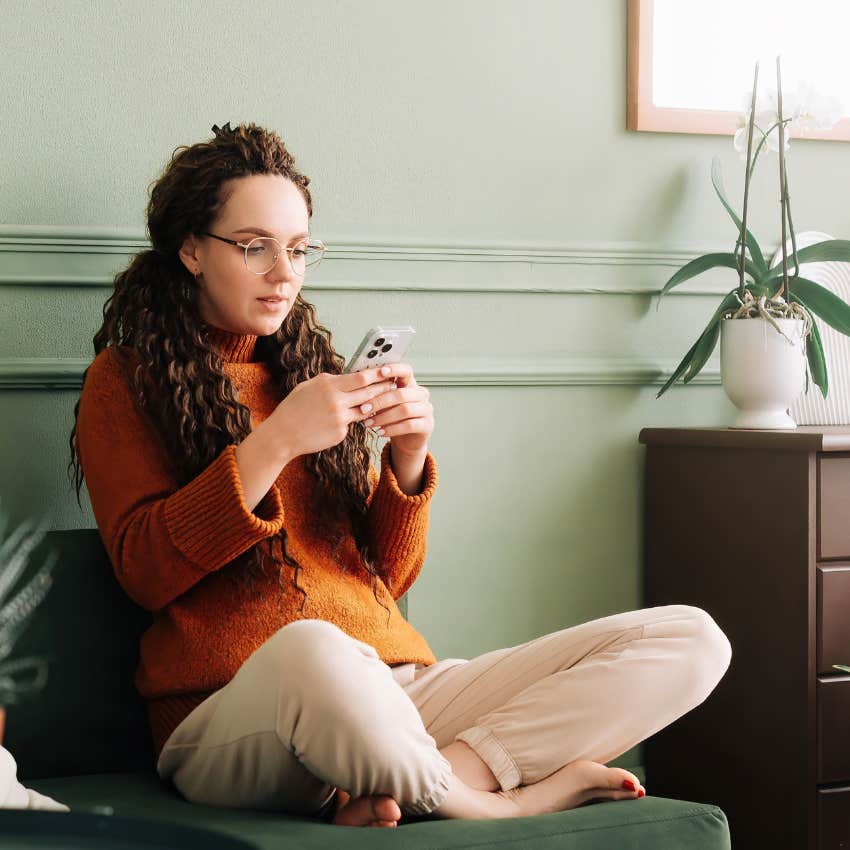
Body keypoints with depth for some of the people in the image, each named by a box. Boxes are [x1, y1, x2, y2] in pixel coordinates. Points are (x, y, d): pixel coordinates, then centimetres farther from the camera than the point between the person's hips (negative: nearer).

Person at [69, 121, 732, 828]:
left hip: (398, 699, 6)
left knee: (692, 638, -10)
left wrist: (407, 459, -1)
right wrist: (276, 442, -12)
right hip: (234, 712, -5)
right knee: (310, 647, -44)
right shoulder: (126, 380, 11)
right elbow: (144, 571, -4)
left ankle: (449, 770, -26)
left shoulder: (314, 366, 23)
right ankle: (505, 800, -19)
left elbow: (388, 577, 18)